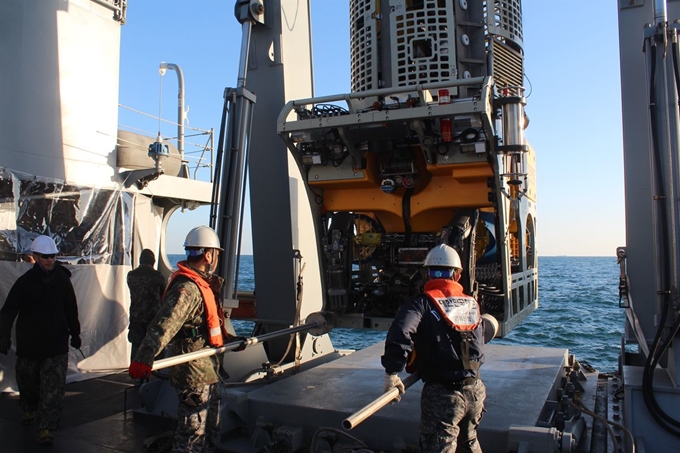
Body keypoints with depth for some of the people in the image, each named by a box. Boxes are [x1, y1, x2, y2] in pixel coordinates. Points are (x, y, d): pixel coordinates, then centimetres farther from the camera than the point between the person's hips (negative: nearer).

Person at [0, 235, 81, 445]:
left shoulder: (63, 280, 0)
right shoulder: (24, 282, -6)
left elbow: (71, 310, 9)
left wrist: (75, 334, 13)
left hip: (57, 343, 0)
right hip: (28, 343, 0)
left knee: (53, 388, -5)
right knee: (27, 380, 18)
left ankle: (46, 426, 0)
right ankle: (29, 408, 45)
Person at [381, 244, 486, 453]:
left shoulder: (423, 303, -9)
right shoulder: (472, 304, 8)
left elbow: (400, 332, -27)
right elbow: (479, 349, 15)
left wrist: (392, 372, -22)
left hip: (441, 394, -6)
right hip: (475, 391, 6)